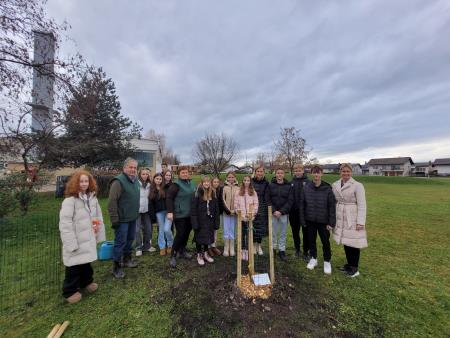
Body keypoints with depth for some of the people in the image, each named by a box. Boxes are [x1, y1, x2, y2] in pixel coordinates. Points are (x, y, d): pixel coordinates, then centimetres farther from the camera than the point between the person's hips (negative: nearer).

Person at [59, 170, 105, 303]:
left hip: (88, 239, 6)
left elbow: (99, 217, 8)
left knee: (87, 262, 23)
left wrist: (99, 235, 6)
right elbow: (65, 224, -20)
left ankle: (87, 282, 44)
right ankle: (70, 291, 31)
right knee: (74, 266, 10)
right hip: (76, 241, -6)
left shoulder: (92, 198, 2)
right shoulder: (69, 201, -18)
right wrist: (71, 243, -20)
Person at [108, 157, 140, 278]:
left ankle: (127, 259, 38)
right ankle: (116, 267, 21)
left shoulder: (135, 180, 7)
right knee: (120, 242, 4)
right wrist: (114, 219, -20)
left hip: (133, 218, 8)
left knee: (130, 239, 20)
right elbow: (112, 202, -20)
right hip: (122, 219, -8)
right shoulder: (119, 181, -19)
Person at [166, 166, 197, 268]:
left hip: (189, 214, 7)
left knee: (187, 233, 15)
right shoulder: (176, 184, -13)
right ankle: (173, 256, 11)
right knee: (180, 234, -5)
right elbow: (169, 197, -16)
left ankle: (182, 251, 34)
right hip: (179, 214, -6)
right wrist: (170, 211, -23)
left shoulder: (191, 183, 7)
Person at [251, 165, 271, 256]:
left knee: (261, 227, 8)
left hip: (262, 208, 1)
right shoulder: (251, 182, -1)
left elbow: (267, 197, -2)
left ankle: (259, 245, 27)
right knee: (253, 227, 5)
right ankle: (254, 245, 24)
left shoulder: (265, 183, 1)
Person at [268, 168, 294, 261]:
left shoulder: (288, 186, 0)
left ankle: (282, 251, 25)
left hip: (284, 214, 1)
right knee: (273, 232, 9)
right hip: (273, 213, 0)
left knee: (283, 233, 10)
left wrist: (281, 211, -12)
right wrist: (274, 211, -12)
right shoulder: (270, 185, -2)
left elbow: (290, 201, -4)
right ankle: (273, 249, 27)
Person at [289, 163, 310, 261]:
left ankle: (305, 253, 23)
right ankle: (297, 249, 34)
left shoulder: (308, 182, -6)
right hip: (294, 212, 3)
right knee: (295, 231, 15)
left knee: (306, 232, 8)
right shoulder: (291, 182, 2)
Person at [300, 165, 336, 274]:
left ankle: (327, 261, 34)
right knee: (311, 240, 15)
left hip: (323, 220, -2)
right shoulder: (306, 187, -5)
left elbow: (332, 206, -7)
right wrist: (302, 219, -2)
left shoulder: (327, 188, -10)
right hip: (310, 220, 2)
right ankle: (313, 258, 37)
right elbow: (302, 204, -2)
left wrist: (331, 222, -8)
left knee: (325, 241, 11)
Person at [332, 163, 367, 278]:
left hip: (352, 218, -4)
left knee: (353, 242, 4)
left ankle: (355, 268, 21)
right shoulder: (335, 185, 4)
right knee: (345, 242, 14)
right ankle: (349, 264, 32)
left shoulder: (357, 185, -10)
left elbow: (362, 205, -11)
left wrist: (361, 221, -15)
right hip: (340, 218, 5)